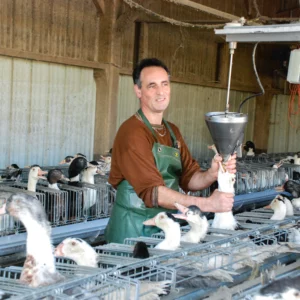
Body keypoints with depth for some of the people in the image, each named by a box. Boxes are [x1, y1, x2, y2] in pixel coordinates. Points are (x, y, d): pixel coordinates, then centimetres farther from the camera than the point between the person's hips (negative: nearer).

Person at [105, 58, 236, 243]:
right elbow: (152, 191, -24)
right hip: (133, 229, -7)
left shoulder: (173, 131, 11)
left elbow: (189, 178, 4)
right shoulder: (133, 133, -16)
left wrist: (212, 175, -18)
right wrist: (207, 204, -29)